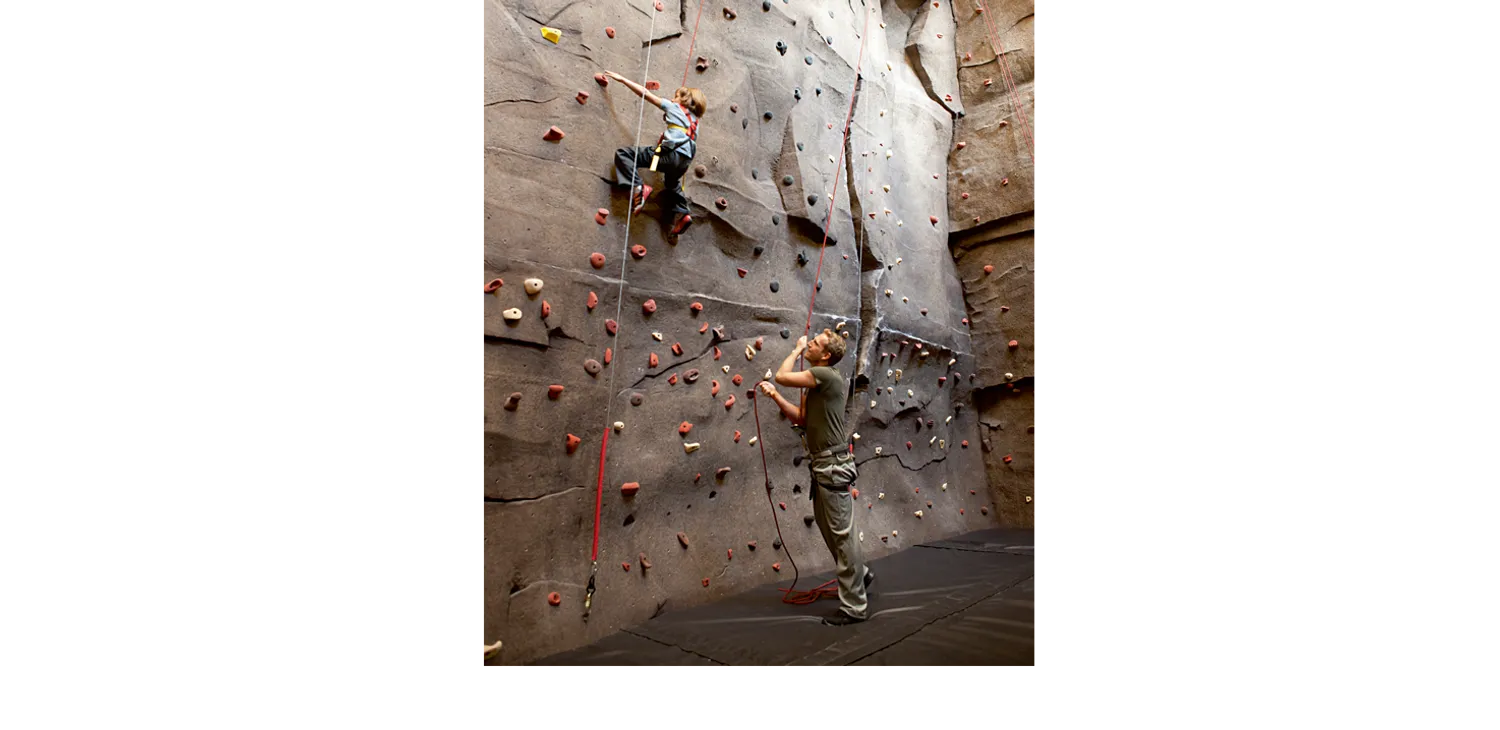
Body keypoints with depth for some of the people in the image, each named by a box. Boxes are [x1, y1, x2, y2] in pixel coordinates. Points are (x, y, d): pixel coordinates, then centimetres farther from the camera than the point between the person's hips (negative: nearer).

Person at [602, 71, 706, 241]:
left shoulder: (673, 107, 11)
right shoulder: (694, 121, 28)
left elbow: (644, 93, 8)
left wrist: (621, 79, 14)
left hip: (671, 155, -7)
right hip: (685, 161, 8)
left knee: (623, 153, -5)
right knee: (673, 184, 41)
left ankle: (638, 187, -19)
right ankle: (682, 213, 22)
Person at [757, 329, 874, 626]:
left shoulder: (825, 374, -16)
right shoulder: (819, 382, 14)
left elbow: (782, 376, -18)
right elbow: (801, 417, 13)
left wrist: (797, 349, -2)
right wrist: (774, 396, 3)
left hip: (833, 465, -10)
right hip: (823, 464, 10)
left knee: (842, 534, -3)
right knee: (829, 528, 22)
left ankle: (854, 606, 7)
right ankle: (859, 573, 40)